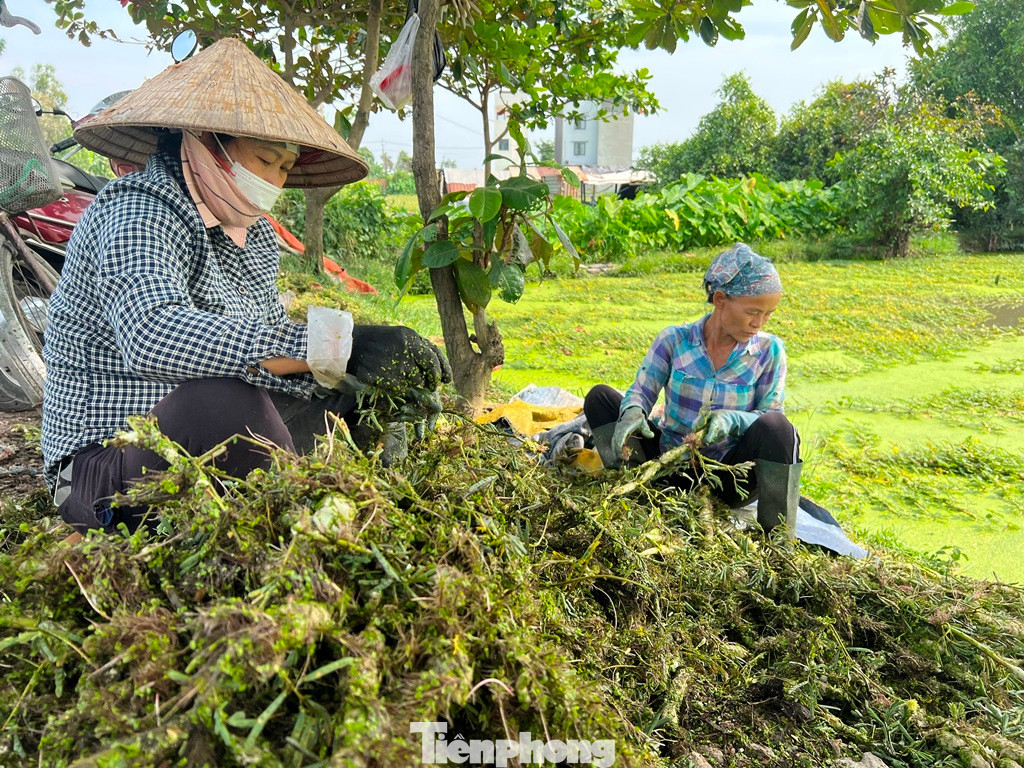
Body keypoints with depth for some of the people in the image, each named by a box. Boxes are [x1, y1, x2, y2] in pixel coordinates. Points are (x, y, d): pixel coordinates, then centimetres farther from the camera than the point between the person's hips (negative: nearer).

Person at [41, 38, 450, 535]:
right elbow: (153, 334, -38)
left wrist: (349, 391, -10)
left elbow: (269, 351, 9)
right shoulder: (137, 212, -17)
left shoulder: (256, 236, 7)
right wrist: (335, 346, -41)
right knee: (227, 400, -36)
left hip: (211, 449, 8)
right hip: (106, 467, -8)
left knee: (361, 410, 5)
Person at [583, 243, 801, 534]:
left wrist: (732, 419, -26)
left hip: (728, 476, -1)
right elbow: (640, 392, -4)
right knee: (600, 396, -12)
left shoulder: (769, 351, -2)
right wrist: (632, 412, -29)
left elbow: (771, 417, -4)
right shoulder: (675, 339, -3)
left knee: (776, 426, -32)